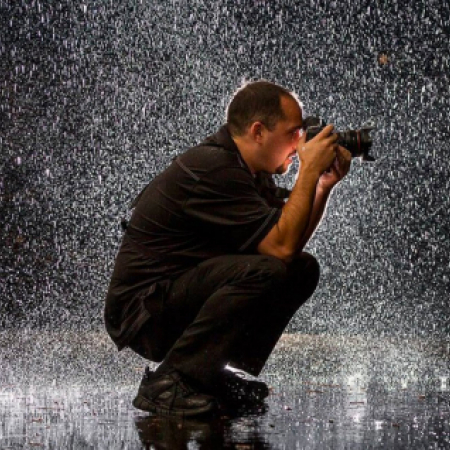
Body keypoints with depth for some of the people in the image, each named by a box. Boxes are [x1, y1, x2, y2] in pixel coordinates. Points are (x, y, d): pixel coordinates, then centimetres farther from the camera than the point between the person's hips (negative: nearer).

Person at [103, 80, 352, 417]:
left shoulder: (250, 170, 9)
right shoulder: (213, 168, -22)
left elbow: (291, 241, 12)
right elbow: (282, 246, -26)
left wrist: (325, 184, 0)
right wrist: (309, 170, -18)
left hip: (184, 294, 10)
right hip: (144, 310, -10)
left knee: (303, 270, 5)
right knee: (264, 271, -30)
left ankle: (214, 373, 7)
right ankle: (168, 382, -19)